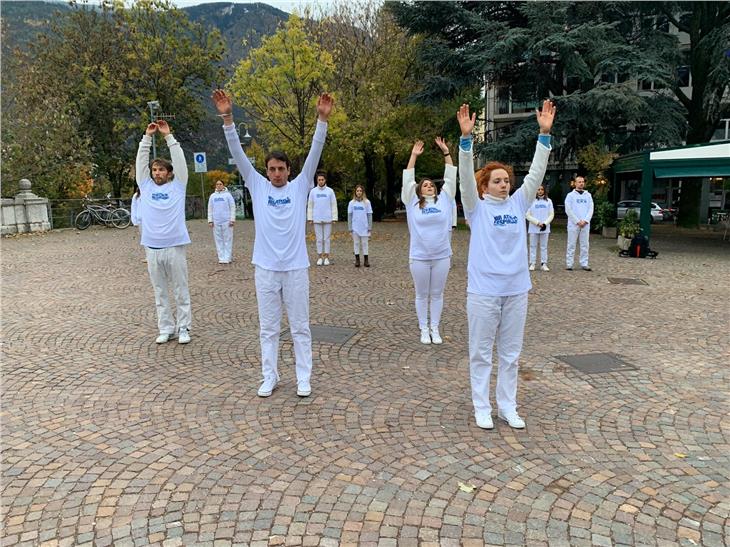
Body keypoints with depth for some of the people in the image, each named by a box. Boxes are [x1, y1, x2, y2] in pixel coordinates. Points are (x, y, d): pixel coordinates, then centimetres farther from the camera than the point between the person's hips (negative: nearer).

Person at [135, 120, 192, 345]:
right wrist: (147, 136, 4)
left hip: (174, 247, -3)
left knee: (181, 291, 4)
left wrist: (168, 136, -1)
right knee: (160, 292, 10)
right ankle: (166, 329, 20)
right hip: (152, 248, 3)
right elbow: (141, 161, 9)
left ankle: (183, 328, 14)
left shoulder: (177, 185, 5)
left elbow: (179, 161, -2)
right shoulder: (146, 186, 11)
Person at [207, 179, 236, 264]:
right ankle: (221, 258, 9)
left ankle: (227, 258, 0)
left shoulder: (227, 194, 1)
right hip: (216, 221, 3)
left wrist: (232, 219, -8)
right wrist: (210, 220, 5)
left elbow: (232, 207, -1)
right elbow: (210, 209, 12)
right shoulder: (212, 196, 11)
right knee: (218, 240, 4)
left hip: (226, 221, -3)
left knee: (227, 240, -2)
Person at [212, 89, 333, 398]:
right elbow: (238, 154, -4)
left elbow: (315, 152, -8)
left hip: (295, 268, -1)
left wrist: (322, 119, -19)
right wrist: (227, 118, -14)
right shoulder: (257, 186, 4)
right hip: (265, 268, 1)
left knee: (300, 327, 8)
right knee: (268, 328, 11)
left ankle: (304, 378, 20)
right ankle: (269, 377, 24)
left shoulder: (300, 187, 2)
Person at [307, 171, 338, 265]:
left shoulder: (330, 191, 0)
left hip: (327, 219, -1)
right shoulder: (313, 191, 3)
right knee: (319, 238, 5)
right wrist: (310, 218, -2)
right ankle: (320, 257, 12)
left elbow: (334, 205, 0)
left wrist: (334, 218, -6)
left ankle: (326, 257, 11)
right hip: (317, 219, 1)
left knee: (327, 238, 4)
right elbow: (310, 205, 4)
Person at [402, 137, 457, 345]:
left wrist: (446, 152, 1)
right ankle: (424, 330, 20)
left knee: (437, 294, 10)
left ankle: (435, 329, 21)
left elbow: (451, 177, 5)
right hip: (419, 257, -1)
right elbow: (407, 179, 0)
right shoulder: (413, 202, 2)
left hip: (442, 256, 2)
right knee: (422, 295, 8)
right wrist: (413, 156, -4)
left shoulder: (444, 199, 7)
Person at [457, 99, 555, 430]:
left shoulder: (517, 204, 8)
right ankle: (481, 407, 20)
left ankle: (507, 407, 27)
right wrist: (466, 136, -25)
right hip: (483, 290, -4)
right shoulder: (477, 207, -2)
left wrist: (545, 133, -6)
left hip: (516, 289, 4)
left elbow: (536, 173, 2)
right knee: (481, 353, 7)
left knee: (511, 353, 13)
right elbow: (466, 175, -14)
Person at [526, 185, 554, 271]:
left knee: (544, 246, 5)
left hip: (545, 228, 2)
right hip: (533, 228, -2)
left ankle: (543, 264, 9)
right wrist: (537, 223, -11)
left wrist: (545, 223, -9)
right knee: (533, 246, 3)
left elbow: (551, 214, 6)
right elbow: (527, 215, -3)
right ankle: (532, 264, 8)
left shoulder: (548, 201, 6)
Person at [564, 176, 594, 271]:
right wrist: (577, 221, -11)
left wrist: (585, 220, -8)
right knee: (571, 244, 0)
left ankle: (584, 263, 9)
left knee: (585, 245, 5)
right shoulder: (570, 195, 2)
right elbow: (568, 210, -5)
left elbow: (591, 209, 7)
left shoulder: (588, 195, 12)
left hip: (585, 224, 3)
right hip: (573, 223, -3)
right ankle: (569, 264, 3)